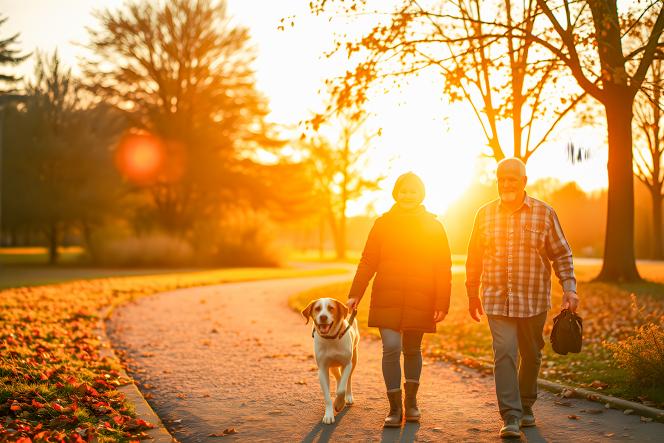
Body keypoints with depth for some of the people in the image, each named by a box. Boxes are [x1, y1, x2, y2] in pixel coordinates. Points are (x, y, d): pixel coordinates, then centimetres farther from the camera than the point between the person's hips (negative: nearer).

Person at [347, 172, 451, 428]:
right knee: (391, 347, -11)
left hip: (420, 301, 0)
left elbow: (443, 269, 2)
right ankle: (395, 408, -1)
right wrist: (355, 294, -4)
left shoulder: (434, 226, 4)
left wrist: (442, 303, -5)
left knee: (412, 349, 11)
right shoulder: (383, 224, 5)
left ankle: (411, 402, 30)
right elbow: (368, 262, 4)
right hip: (387, 298, 0)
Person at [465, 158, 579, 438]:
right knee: (504, 353, -11)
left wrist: (569, 288, -7)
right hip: (497, 300, 0)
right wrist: (472, 295, 14)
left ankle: (525, 405, 32)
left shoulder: (544, 213, 1)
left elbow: (562, 255, 4)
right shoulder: (485, 214, 5)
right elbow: (474, 258, 12)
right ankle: (510, 416, -8)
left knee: (531, 355, 12)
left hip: (534, 300, 0)